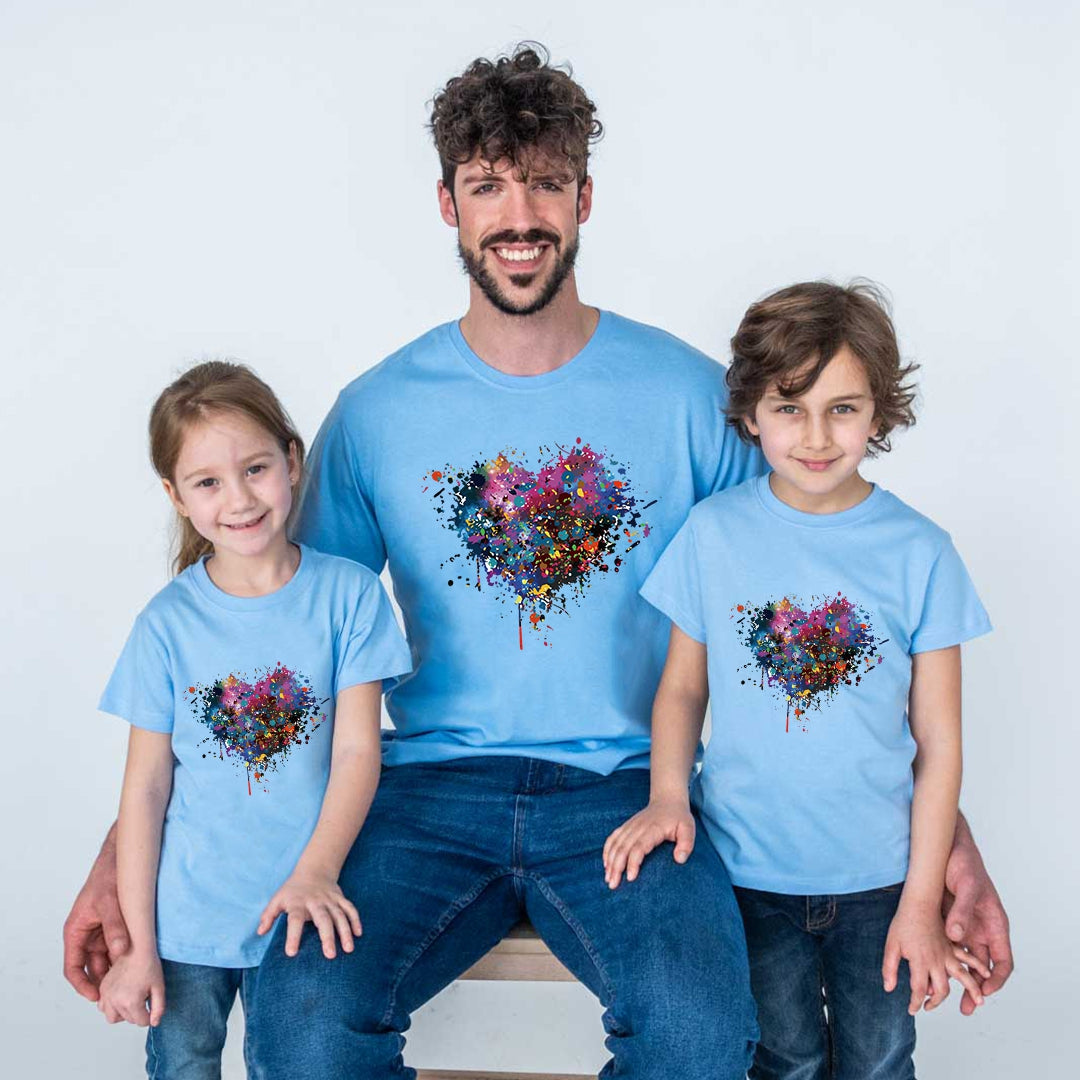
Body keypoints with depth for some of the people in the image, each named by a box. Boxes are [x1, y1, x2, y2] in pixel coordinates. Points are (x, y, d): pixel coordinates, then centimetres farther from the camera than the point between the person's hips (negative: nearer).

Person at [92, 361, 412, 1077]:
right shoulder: (168, 623, -6)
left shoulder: (349, 594, -7)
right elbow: (146, 784, -3)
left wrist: (315, 872, -22)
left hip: (300, 915, 0)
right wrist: (139, 946, -3)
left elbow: (357, 751, -9)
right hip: (186, 919, 0)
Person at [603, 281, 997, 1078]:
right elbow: (684, 687, 2)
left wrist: (922, 901, -5)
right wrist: (668, 796, -14)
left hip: (878, 874, 0)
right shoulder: (714, 532, -6)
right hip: (750, 866, 1)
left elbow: (938, 743, -5)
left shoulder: (920, 552, -8)